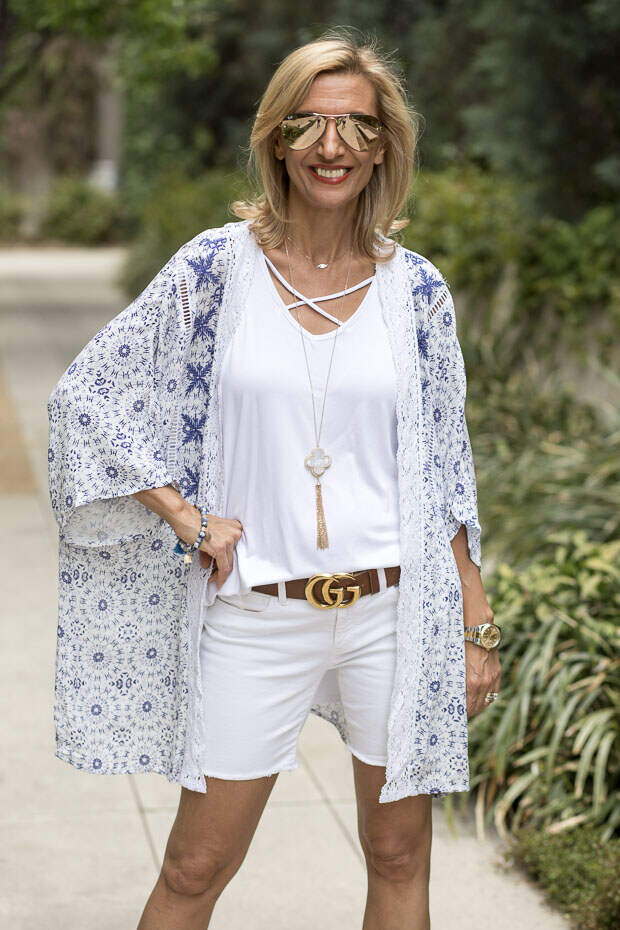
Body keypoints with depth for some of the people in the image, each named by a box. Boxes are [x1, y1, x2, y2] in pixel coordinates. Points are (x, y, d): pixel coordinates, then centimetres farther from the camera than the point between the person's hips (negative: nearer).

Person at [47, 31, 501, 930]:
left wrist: (476, 627, 5)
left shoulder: (416, 288, 2)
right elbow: (87, 393, 0)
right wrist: (185, 515, -7)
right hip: (253, 616, -1)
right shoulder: (218, 266, -3)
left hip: (393, 611, 2)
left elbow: (444, 475, 7)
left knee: (399, 856, 14)